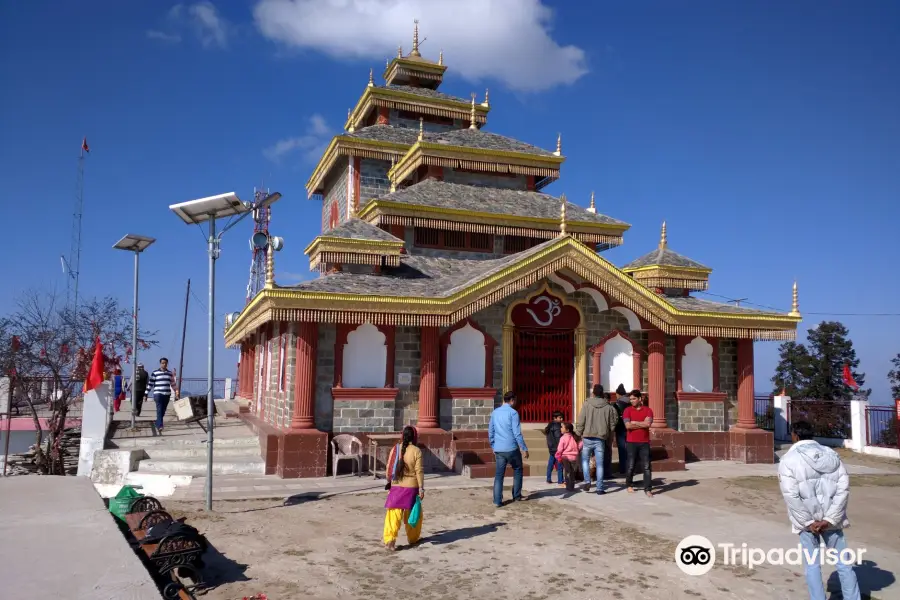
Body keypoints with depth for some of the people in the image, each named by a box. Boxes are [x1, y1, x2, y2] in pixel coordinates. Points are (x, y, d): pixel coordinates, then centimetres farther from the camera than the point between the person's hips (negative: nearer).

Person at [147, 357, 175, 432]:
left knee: (163, 411, 11)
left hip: (167, 394, 4)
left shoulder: (170, 373, 10)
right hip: (158, 394, -4)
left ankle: (157, 424, 28)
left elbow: (172, 383, 20)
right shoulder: (155, 373, -2)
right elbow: (150, 384, -1)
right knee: (159, 410, -15)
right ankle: (160, 426, -21)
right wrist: (146, 394, -2)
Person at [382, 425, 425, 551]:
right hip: (411, 487, -2)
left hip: (397, 486, 2)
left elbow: (389, 468, 5)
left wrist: (389, 480, 20)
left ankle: (389, 539, -14)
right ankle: (412, 538, 28)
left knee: (394, 514, 1)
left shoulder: (396, 449, 0)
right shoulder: (416, 451, -9)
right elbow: (419, 471, -11)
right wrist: (421, 488, -7)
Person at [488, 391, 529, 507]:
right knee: (517, 470, 17)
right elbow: (517, 433, -13)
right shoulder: (513, 413, -10)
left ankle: (497, 501, 1)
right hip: (511, 448, -4)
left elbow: (490, 431, 13)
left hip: (498, 449, 5)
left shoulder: (494, 412, 8)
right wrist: (524, 449, -8)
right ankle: (516, 496, 22)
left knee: (499, 474, 7)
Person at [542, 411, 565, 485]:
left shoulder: (550, 425, 12)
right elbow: (559, 439, -18)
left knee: (550, 464, 13)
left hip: (552, 448, 9)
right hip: (557, 448, -9)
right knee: (559, 465, -4)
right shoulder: (557, 426, -15)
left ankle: (549, 479, 19)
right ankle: (560, 481, -2)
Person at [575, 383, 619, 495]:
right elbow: (612, 424, 6)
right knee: (599, 464, 7)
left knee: (585, 460, 17)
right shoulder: (608, 407, 0)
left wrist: (579, 433, 6)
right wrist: (608, 435, 19)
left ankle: (587, 481, 0)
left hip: (587, 437, -1)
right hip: (601, 439, 1)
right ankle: (600, 488, 7)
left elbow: (581, 421, -7)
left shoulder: (587, 404, -6)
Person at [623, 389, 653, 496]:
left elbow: (648, 423, -14)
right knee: (631, 466, 6)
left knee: (646, 467, -2)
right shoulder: (627, 410, 1)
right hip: (631, 442, 0)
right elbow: (628, 426, -12)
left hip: (644, 442, 0)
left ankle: (647, 489, 1)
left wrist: (634, 422, -9)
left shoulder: (648, 410, 3)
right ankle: (629, 485, 24)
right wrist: (642, 424, -9)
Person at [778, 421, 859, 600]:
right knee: (843, 563, 12)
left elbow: (791, 495, -14)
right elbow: (843, 488, -4)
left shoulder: (789, 460, -6)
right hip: (831, 518, 3)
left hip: (806, 520, -3)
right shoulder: (831, 455, 4)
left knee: (812, 565, 6)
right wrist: (830, 518, -7)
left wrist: (808, 521, -9)